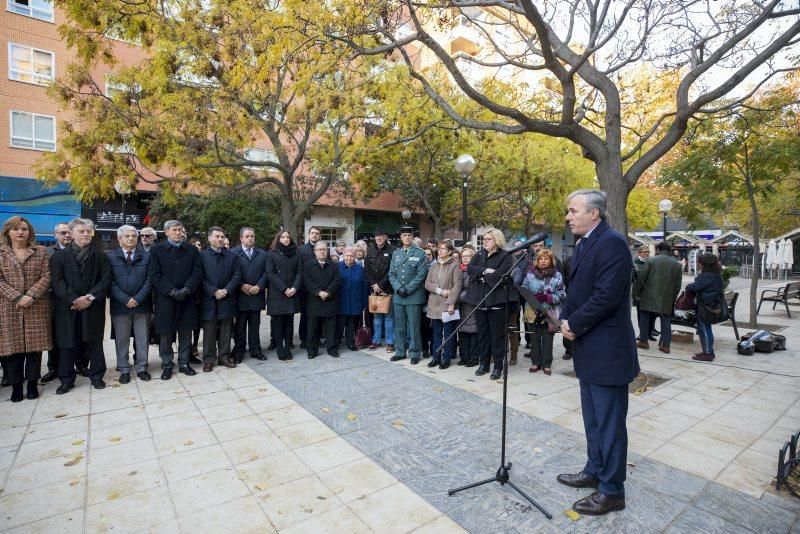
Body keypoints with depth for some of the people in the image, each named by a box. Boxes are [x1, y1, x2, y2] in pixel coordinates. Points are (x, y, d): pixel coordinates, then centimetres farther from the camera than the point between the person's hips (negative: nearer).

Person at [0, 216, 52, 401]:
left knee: (35, 345, 4)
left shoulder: (41, 251, 6)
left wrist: (31, 295, -14)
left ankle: (32, 383, 14)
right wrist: (17, 297, -14)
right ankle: (16, 385, 15)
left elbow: (46, 277, -1)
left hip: (37, 307, 0)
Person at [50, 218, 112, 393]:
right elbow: (57, 282, -4)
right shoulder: (59, 257, 5)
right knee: (67, 344, 6)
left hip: (93, 308, 0)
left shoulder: (101, 257, 6)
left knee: (94, 342, 7)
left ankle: (96, 376, 18)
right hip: (67, 308, 0)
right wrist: (75, 299, -15)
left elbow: (105, 280, -2)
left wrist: (90, 297, -15)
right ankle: (66, 380, 19)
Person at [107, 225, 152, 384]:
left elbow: (149, 280, 0)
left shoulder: (146, 256, 7)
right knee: (121, 339, 7)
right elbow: (110, 282, -2)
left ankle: (141, 368, 19)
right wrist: (126, 299, -13)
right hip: (120, 305, 0)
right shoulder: (111, 257, 5)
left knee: (142, 338, 7)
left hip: (142, 305, 1)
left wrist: (138, 299, -10)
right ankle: (124, 370, 19)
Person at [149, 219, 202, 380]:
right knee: (165, 333, 6)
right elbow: (155, 275, -5)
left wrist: (186, 290, -13)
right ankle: (167, 365, 20)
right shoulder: (157, 250, 3)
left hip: (187, 299, 1)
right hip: (165, 299, -1)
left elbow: (197, 273, 1)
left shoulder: (192, 250, 7)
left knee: (186, 332, 8)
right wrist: (173, 292, -15)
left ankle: (184, 363, 21)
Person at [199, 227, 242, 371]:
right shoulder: (202, 256, 1)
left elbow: (237, 275, 2)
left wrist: (226, 290, -11)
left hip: (227, 299, 2)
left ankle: (224, 356, 21)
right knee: (209, 332, 5)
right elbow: (201, 278, -6)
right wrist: (214, 291, -15)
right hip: (209, 300, -2)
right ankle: (209, 359, 16)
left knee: (226, 331, 10)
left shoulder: (232, 256, 9)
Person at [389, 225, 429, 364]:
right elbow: (391, 274, 8)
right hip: (398, 295, 5)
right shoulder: (395, 253, 12)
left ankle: (415, 353, 14)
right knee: (399, 325, 12)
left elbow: (421, 275, -10)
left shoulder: (420, 253, -3)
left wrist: (407, 289, -14)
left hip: (414, 296, -4)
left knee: (413, 326, 2)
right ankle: (400, 352, 24)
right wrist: (398, 288, -7)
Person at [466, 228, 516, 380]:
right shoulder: (479, 255, 14)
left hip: (497, 301, -5)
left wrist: (482, 276, -8)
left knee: (497, 335, 3)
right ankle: (484, 364, 24)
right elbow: (470, 268, -2)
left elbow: (500, 275, -17)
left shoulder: (505, 256, -3)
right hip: (480, 300, 5)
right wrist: (485, 270, -15)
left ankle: (498, 366, 14)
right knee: (482, 333, 12)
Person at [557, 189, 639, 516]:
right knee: (593, 419, 21)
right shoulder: (583, 245, 13)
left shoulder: (611, 242, -17)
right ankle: (595, 471, 38)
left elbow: (606, 295, -25)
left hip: (607, 350, -10)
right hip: (588, 349, 10)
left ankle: (611, 491, 20)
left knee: (610, 423, 5)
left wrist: (574, 325, -14)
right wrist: (566, 319, -1)